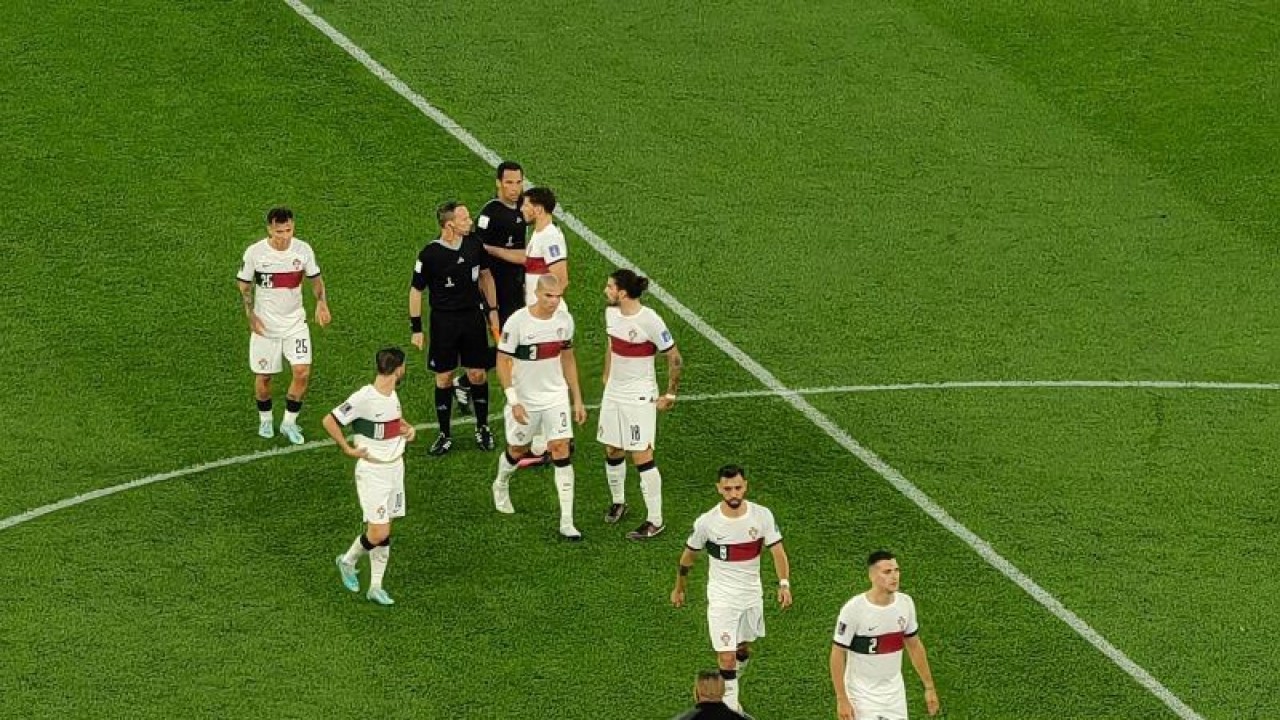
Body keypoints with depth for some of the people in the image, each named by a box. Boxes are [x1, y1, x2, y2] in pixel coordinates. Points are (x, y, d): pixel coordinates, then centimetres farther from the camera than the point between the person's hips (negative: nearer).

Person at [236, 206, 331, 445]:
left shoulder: (303, 250, -9)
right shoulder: (255, 253, -14)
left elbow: (315, 279, 6)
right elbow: (244, 284, -1)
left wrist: (321, 303, -12)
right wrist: (251, 315, -10)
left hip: (295, 322, 1)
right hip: (265, 325, -1)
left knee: (302, 372, -10)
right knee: (263, 376, 7)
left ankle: (289, 422, 9)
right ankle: (265, 419, 33)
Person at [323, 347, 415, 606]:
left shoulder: (392, 394, 5)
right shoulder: (364, 398, -21)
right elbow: (329, 421, -17)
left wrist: (408, 428, 8)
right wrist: (348, 449, -14)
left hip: (395, 468, 7)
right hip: (372, 472, -7)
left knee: (385, 531, 9)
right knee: (378, 533, -9)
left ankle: (376, 587, 17)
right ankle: (348, 561, 19)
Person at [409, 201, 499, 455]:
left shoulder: (474, 243, -4)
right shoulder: (430, 254, -16)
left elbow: (485, 276, 11)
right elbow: (416, 290, -5)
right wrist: (416, 329, -6)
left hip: (473, 317, 3)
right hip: (443, 320, -3)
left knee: (477, 374, 7)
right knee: (444, 377, 5)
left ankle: (482, 427, 24)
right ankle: (445, 435, 17)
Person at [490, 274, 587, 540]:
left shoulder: (564, 320, -5)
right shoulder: (517, 322, -18)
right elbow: (503, 361, -13)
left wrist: (577, 400, 9)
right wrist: (513, 401, -18)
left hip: (556, 396, 2)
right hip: (525, 398, -2)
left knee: (561, 450, -7)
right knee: (517, 449, 15)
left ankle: (567, 522, -6)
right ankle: (501, 485, 51)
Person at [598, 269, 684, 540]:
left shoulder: (649, 321, -20)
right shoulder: (611, 313, 1)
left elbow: (675, 359, -13)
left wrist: (670, 395, -9)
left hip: (639, 396, -7)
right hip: (613, 393, 7)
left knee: (642, 457, -6)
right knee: (612, 452, 14)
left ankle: (655, 520, 1)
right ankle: (618, 502, 36)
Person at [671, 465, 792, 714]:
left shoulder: (762, 516, -12)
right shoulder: (707, 522, -15)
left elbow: (777, 551, -11)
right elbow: (688, 556, 1)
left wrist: (784, 584, -26)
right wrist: (679, 589, 11)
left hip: (752, 594, 3)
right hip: (721, 598, -3)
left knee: (744, 650, 21)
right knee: (727, 658, -10)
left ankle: (728, 688, 48)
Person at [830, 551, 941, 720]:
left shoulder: (905, 603, -2)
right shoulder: (853, 609, -19)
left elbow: (914, 646, 10)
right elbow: (838, 654, -13)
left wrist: (929, 687, 11)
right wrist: (842, 699, -15)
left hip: (895, 693, 5)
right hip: (863, 697, -5)